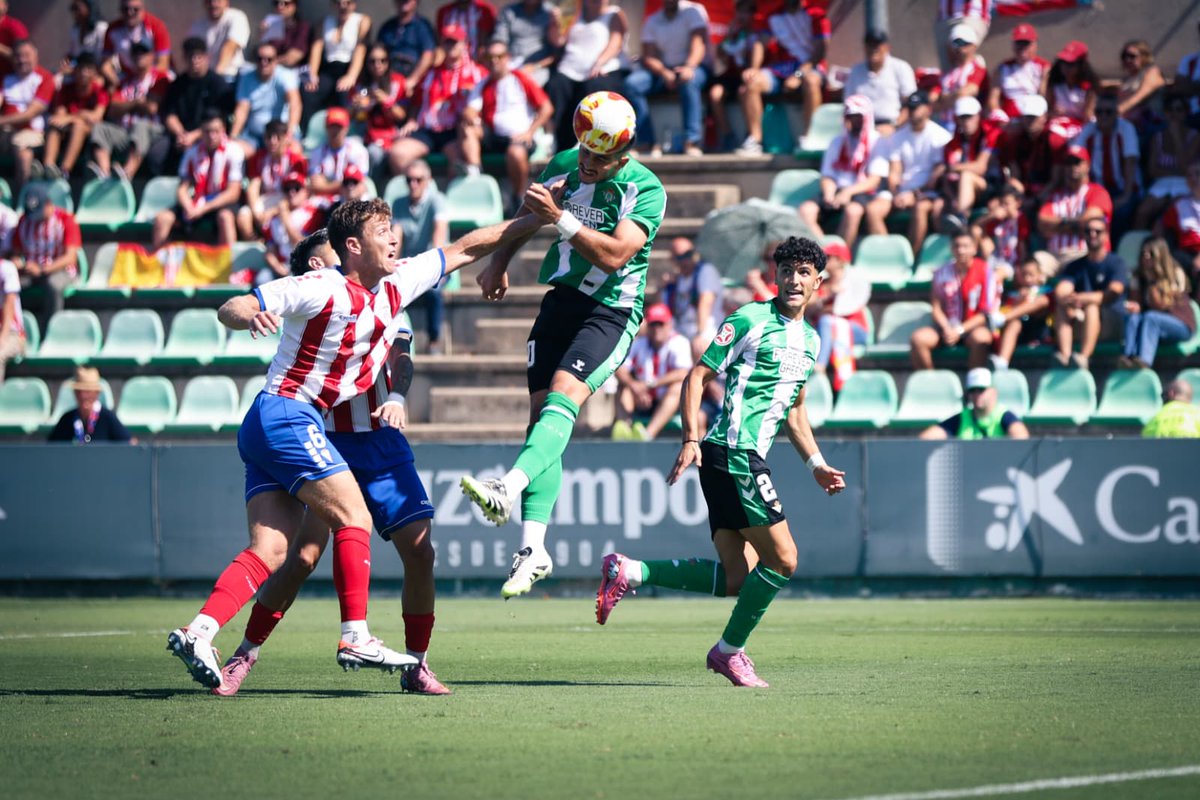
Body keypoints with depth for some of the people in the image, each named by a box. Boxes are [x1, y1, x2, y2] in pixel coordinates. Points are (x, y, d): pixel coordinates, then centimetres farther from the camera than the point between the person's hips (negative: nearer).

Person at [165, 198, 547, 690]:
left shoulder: (395, 286, 9)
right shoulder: (322, 289, -13)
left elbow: (464, 249, 18)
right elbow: (230, 309, -12)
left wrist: (534, 220, 19)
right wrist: (250, 317, -35)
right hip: (286, 415, -8)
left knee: (270, 551, -4)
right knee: (354, 519, -10)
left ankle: (197, 632, -14)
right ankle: (355, 637, -11)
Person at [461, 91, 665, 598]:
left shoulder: (646, 190, -14)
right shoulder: (564, 166, 4)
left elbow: (614, 254, -26)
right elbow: (527, 215, 24)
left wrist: (559, 218, -30)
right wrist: (498, 264, 20)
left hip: (611, 311, -5)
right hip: (561, 299, 5)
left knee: (563, 393, -27)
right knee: (542, 411, -4)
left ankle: (508, 490, -45)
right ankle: (533, 548, -7)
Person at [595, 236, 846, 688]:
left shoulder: (810, 340, 19)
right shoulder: (751, 320, -6)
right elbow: (696, 377, -8)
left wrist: (817, 465, 23)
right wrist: (691, 439, -18)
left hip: (747, 461, 9)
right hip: (733, 453, -9)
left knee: (737, 578, 2)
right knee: (782, 559, -9)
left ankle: (630, 572, 3)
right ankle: (730, 650, 6)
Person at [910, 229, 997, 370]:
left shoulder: (985, 271, -5)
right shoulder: (942, 272, 3)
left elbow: (985, 313, -6)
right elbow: (936, 307, 4)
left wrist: (960, 330, -14)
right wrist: (946, 328, -15)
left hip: (973, 327, -3)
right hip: (947, 326, 3)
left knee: (980, 338, -38)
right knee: (919, 338, -25)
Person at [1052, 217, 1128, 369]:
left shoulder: (1116, 263, 3)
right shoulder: (1075, 266, 15)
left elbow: (1113, 294, -14)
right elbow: (1060, 292, -4)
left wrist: (1083, 298, -24)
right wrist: (1069, 301, -27)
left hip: (1113, 322, -4)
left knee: (1091, 307, -33)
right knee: (1061, 307, -23)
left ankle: (1083, 357, -54)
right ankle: (1064, 355, -43)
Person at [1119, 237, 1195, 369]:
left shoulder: (1176, 274, -8)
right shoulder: (1138, 276, 7)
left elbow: (1160, 305, -13)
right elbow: (1135, 301, 2)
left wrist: (1152, 282, -20)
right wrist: (1133, 307, -22)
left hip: (1181, 325, -4)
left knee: (1151, 317, -35)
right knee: (1132, 317, -28)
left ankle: (1144, 361, -58)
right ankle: (1128, 357, -53)